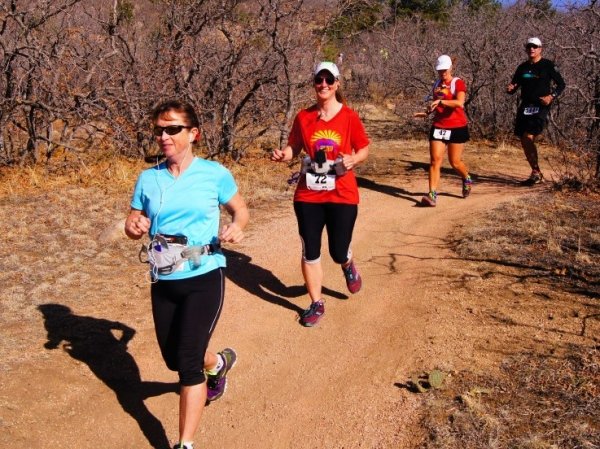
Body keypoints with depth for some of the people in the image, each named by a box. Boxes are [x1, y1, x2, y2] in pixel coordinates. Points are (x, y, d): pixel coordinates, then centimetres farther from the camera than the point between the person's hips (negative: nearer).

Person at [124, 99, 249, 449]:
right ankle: (220, 362, 52)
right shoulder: (148, 178, 2)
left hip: (204, 279, -5)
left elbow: (240, 208, 7)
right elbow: (133, 223, 10)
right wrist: (134, 227, -14)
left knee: (188, 361, -11)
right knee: (174, 359, 19)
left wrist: (236, 227, -15)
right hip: (163, 283, 5)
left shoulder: (214, 173, -6)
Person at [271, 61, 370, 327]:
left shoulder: (349, 117, -4)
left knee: (338, 252, 3)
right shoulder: (303, 117, 1)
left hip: (342, 195, -2)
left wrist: (353, 159, -17)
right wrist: (283, 154, -13)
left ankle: (348, 265, 42)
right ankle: (316, 304, 21)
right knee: (310, 251, 4)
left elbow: (364, 149, 4)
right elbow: (294, 147, 9)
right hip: (308, 195, 2)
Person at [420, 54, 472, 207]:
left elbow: (460, 103, -25)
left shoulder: (458, 83, -6)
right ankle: (432, 195, -13)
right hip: (438, 127, 5)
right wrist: (430, 110, 7)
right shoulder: (436, 85, 12)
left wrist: (440, 101, -34)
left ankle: (467, 179, 36)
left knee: (455, 162, 3)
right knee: (435, 160, -9)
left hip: (457, 127, -4)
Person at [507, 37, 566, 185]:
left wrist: (551, 96, -14)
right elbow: (513, 86, 17)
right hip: (525, 106, 6)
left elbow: (561, 84, 3)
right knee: (524, 141, 5)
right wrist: (510, 89, -6)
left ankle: (536, 173, -8)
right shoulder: (522, 67, 14)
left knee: (528, 138, -20)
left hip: (540, 107, -6)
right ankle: (537, 174, 19)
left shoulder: (548, 65, 0)